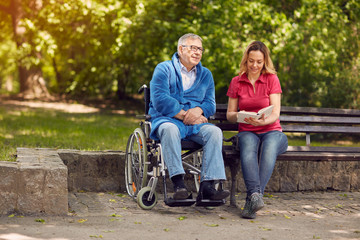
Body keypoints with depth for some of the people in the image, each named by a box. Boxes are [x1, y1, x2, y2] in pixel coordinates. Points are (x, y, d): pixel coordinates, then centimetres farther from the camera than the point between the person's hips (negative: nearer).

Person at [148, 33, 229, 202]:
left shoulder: (206, 74, 19)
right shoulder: (164, 69, 4)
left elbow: (210, 104, 11)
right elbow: (160, 100, -10)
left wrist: (198, 110, -14)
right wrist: (185, 116, -12)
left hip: (195, 125, 4)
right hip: (167, 119, -4)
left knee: (215, 131, -26)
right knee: (170, 129, -39)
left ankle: (207, 186, -34)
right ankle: (178, 183, -42)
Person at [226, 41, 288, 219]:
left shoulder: (272, 79, 4)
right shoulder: (236, 82, 11)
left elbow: (275, 113, -6)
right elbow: (229, 114, 12)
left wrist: (263, 121, -29)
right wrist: (238, 116, -14)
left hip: (271, 131, -1)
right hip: (247, 132, 1)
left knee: (269, 148, -38)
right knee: (248, 148, -37)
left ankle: (251, 201, -46)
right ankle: (255, 195, -55)